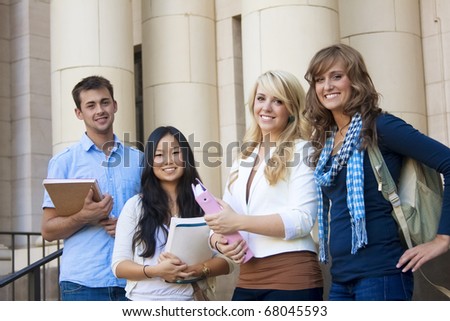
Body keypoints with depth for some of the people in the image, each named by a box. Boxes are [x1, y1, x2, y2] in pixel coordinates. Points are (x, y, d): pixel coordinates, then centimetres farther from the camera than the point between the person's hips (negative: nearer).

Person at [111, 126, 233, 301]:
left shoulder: (204, 204, 0)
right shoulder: (135, 205, 0)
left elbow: (227, 260, -3)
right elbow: (118, 265, -4)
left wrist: (194, 270, -20)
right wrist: (155, 271, -20)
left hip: (188, 299, 0)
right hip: (142, 300, 0)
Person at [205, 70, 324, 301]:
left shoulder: (301, 151, -4)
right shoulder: (243, 160, 16)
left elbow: (303, 219, -15)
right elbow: (228, 220, 14)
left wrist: (239, 222, -19)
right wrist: (219, 242, -9)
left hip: (291, 276, -6)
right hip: (248, 280, 6)